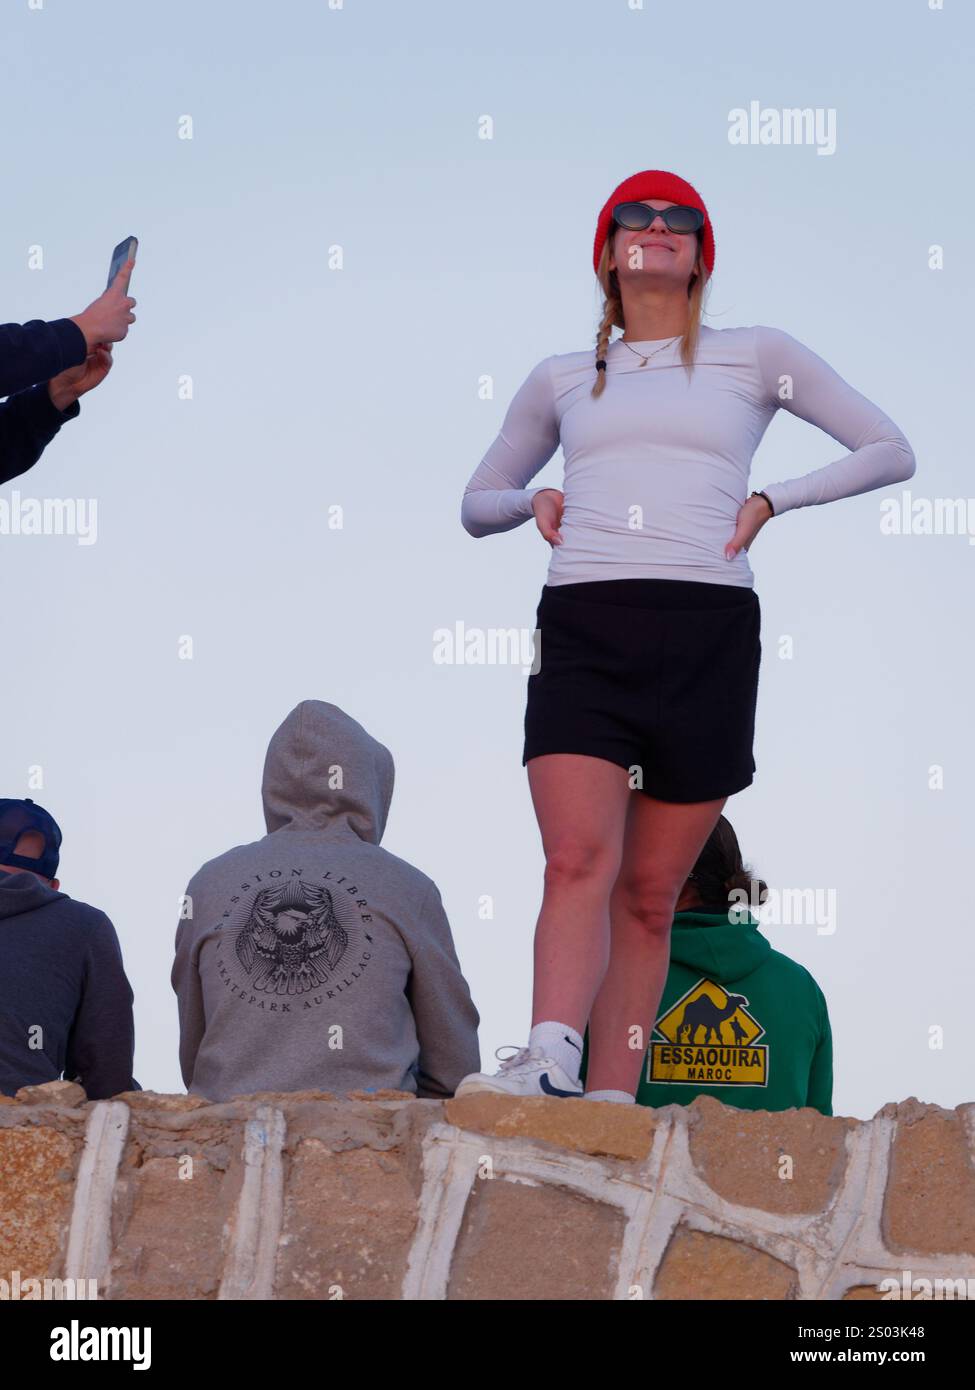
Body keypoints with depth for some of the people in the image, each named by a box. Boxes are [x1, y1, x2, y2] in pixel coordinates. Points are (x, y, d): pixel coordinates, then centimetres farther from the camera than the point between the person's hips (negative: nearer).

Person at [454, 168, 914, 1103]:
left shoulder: (754, 357, 16)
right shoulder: (564, 380, 22)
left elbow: (890, 453, 16)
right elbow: (476, 504, 32)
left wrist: (771, 501, 4)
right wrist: (534, 503, 9)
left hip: (707, 635, -1)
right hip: (583, 631, 1)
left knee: (650, 892, -1)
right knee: (577, 860, -20)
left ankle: (613, 1102, -2)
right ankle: (548, 1059, -34)